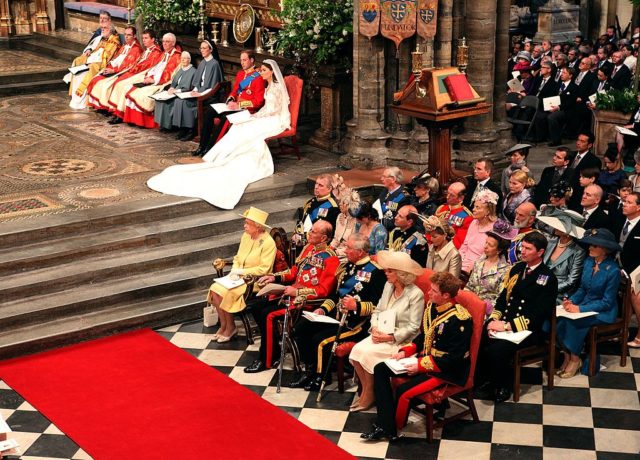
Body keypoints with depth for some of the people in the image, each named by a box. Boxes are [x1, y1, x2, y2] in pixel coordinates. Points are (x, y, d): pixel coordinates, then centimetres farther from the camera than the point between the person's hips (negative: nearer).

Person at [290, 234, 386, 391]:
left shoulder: (375, 271, -12)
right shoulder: (348, 266, 14)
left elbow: (378, 305, -17)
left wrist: (357, 306, -29)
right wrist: (323, 309, 7)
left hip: (356, 322, -9)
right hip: (336, 314, 9)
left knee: (319, 340, -22)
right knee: (301, 328, -4)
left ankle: (322, 377, 2)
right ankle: (311, 371, 6)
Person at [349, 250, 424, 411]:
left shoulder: (416, 294, -14)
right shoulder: (388, 286, 8)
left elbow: (413, 327, -15)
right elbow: (377, 311, 14)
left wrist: (390, 337, -20)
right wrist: (375, 328, -5)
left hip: (400, 341, -7)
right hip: (380, 334, 7)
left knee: (368, 354, -24)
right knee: (357, 350, -18)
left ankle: (368, 395, -3)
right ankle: (365, 391, -4)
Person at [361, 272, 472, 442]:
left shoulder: (459, 319, -23)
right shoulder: (431, 307, 2)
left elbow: (455, 358, -23)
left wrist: (421, 365, -23)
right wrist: (405, 351, 1)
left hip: (447, 371, -9)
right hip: (425, 359, 9)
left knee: (403, 391, -26)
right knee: (380, 369, 1)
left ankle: (391, 430, 2)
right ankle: (384, 425, -7)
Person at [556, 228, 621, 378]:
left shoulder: (613, 270, -18)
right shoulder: (588, 262, 1)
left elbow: (607, 302, -16)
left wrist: (580, 308, -23)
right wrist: (571, 301, -8)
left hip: (603, 312, -6)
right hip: (585, 305, 6)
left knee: (572, 322, -30)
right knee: (559, 320, -22)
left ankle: (575, 359, -9)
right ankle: (567, 357, -7)